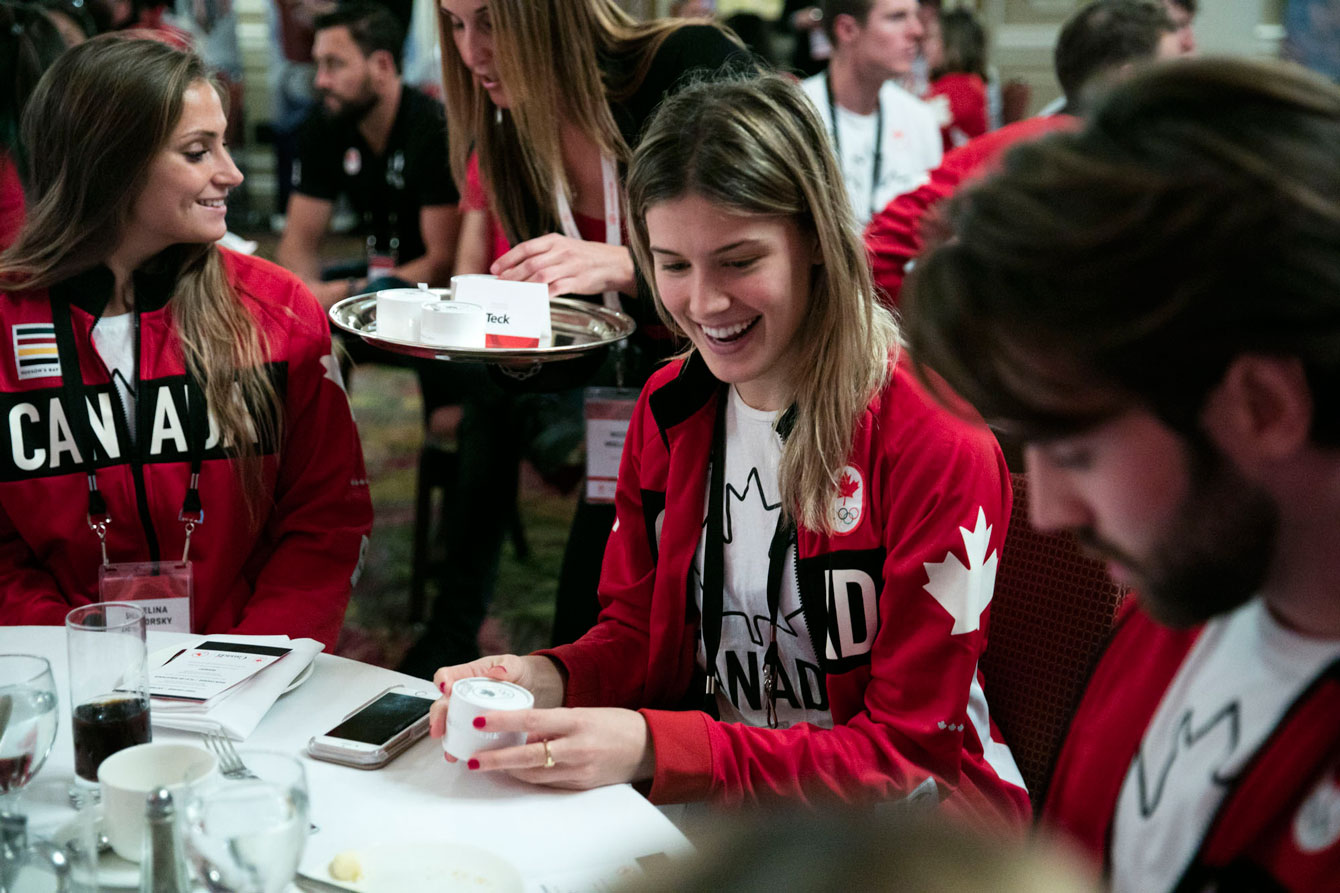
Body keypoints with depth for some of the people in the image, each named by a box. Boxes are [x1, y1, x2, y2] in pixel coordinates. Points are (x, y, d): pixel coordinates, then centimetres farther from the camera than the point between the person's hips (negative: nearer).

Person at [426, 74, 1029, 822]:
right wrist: (545, 680, -13)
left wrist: (653, 748, -27)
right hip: (709, 798, 6)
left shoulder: (936, 445, -18)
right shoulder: (669, 408, 2)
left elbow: (907, 754, -16)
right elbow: (640, 634, 11)